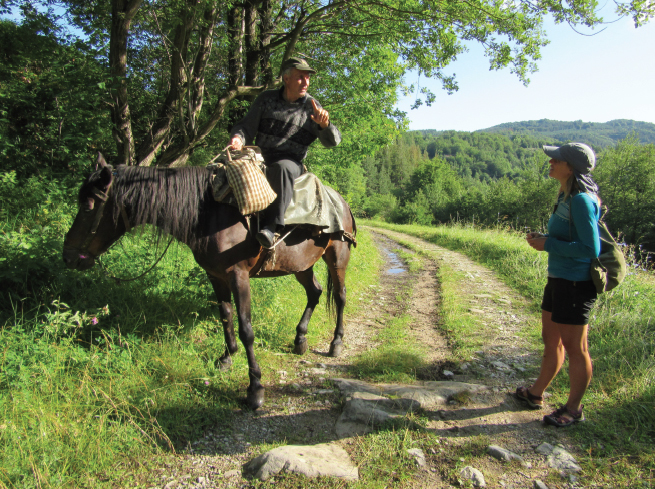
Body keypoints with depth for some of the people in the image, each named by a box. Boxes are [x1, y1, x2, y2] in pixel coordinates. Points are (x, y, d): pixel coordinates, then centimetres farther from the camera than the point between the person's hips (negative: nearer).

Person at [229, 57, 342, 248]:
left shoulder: (312, 107, 5)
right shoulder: (266, 99, 9)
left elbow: (332, 141, -1)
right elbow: (247, 126, 9)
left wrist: (324, 125, -24)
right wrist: (238, 138, -15)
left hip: (291, 163, -3)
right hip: (260, 159, 4)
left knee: (281, 168, -38)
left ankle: (270, 225, -45)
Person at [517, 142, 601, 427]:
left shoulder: (581, 201, -19)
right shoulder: (566, 197, 9)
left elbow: (591, 248, -22)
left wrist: (548, 244, -18)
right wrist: (542, 239, 6)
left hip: (576, 283, -10)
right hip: (558, 279, 10)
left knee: (574, 348, 5)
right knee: (551, 340, 21)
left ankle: (573, 410, 23)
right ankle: (536, 394, 37)